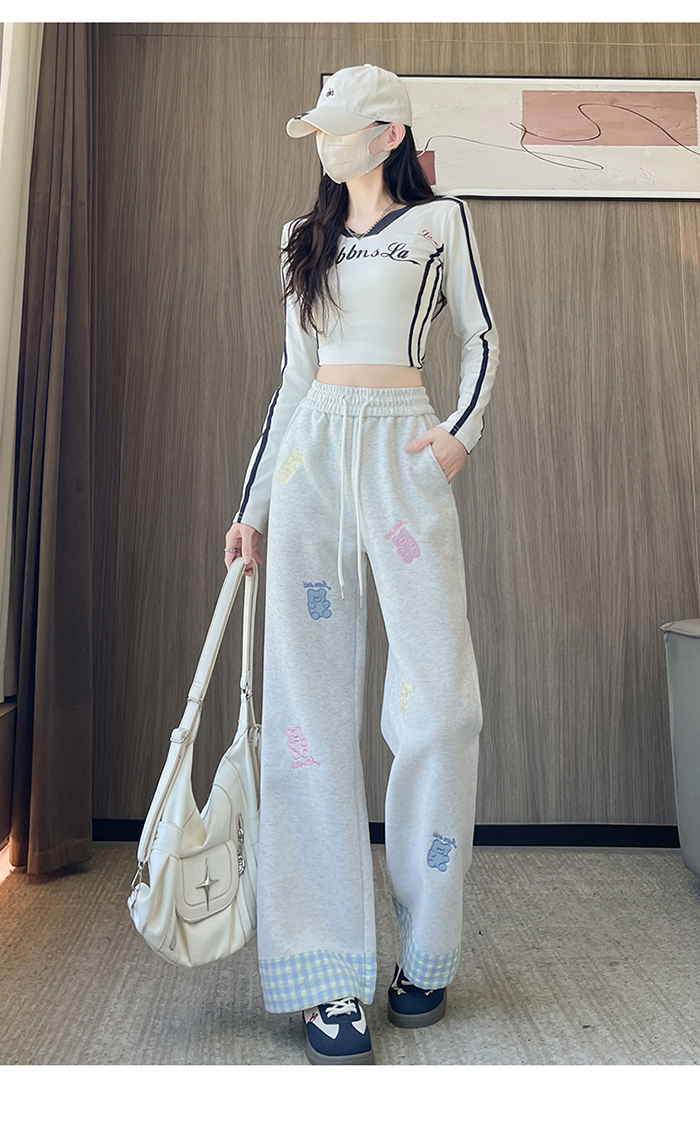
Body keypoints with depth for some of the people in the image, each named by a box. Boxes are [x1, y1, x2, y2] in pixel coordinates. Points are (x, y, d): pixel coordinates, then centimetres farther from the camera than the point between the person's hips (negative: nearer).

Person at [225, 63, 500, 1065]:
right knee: (311, 702, -6)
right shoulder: (305, 236, 21)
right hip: (313, 452, 3)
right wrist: (251, 505, 14)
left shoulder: (440, 219, 12)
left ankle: (425, 955, 12)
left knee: (438, 698, -7)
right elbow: (293, 376, 18)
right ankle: (329, 978, 1)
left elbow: (481, 336, 13)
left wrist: (463, 431, -6)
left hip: (403, 448, -3)